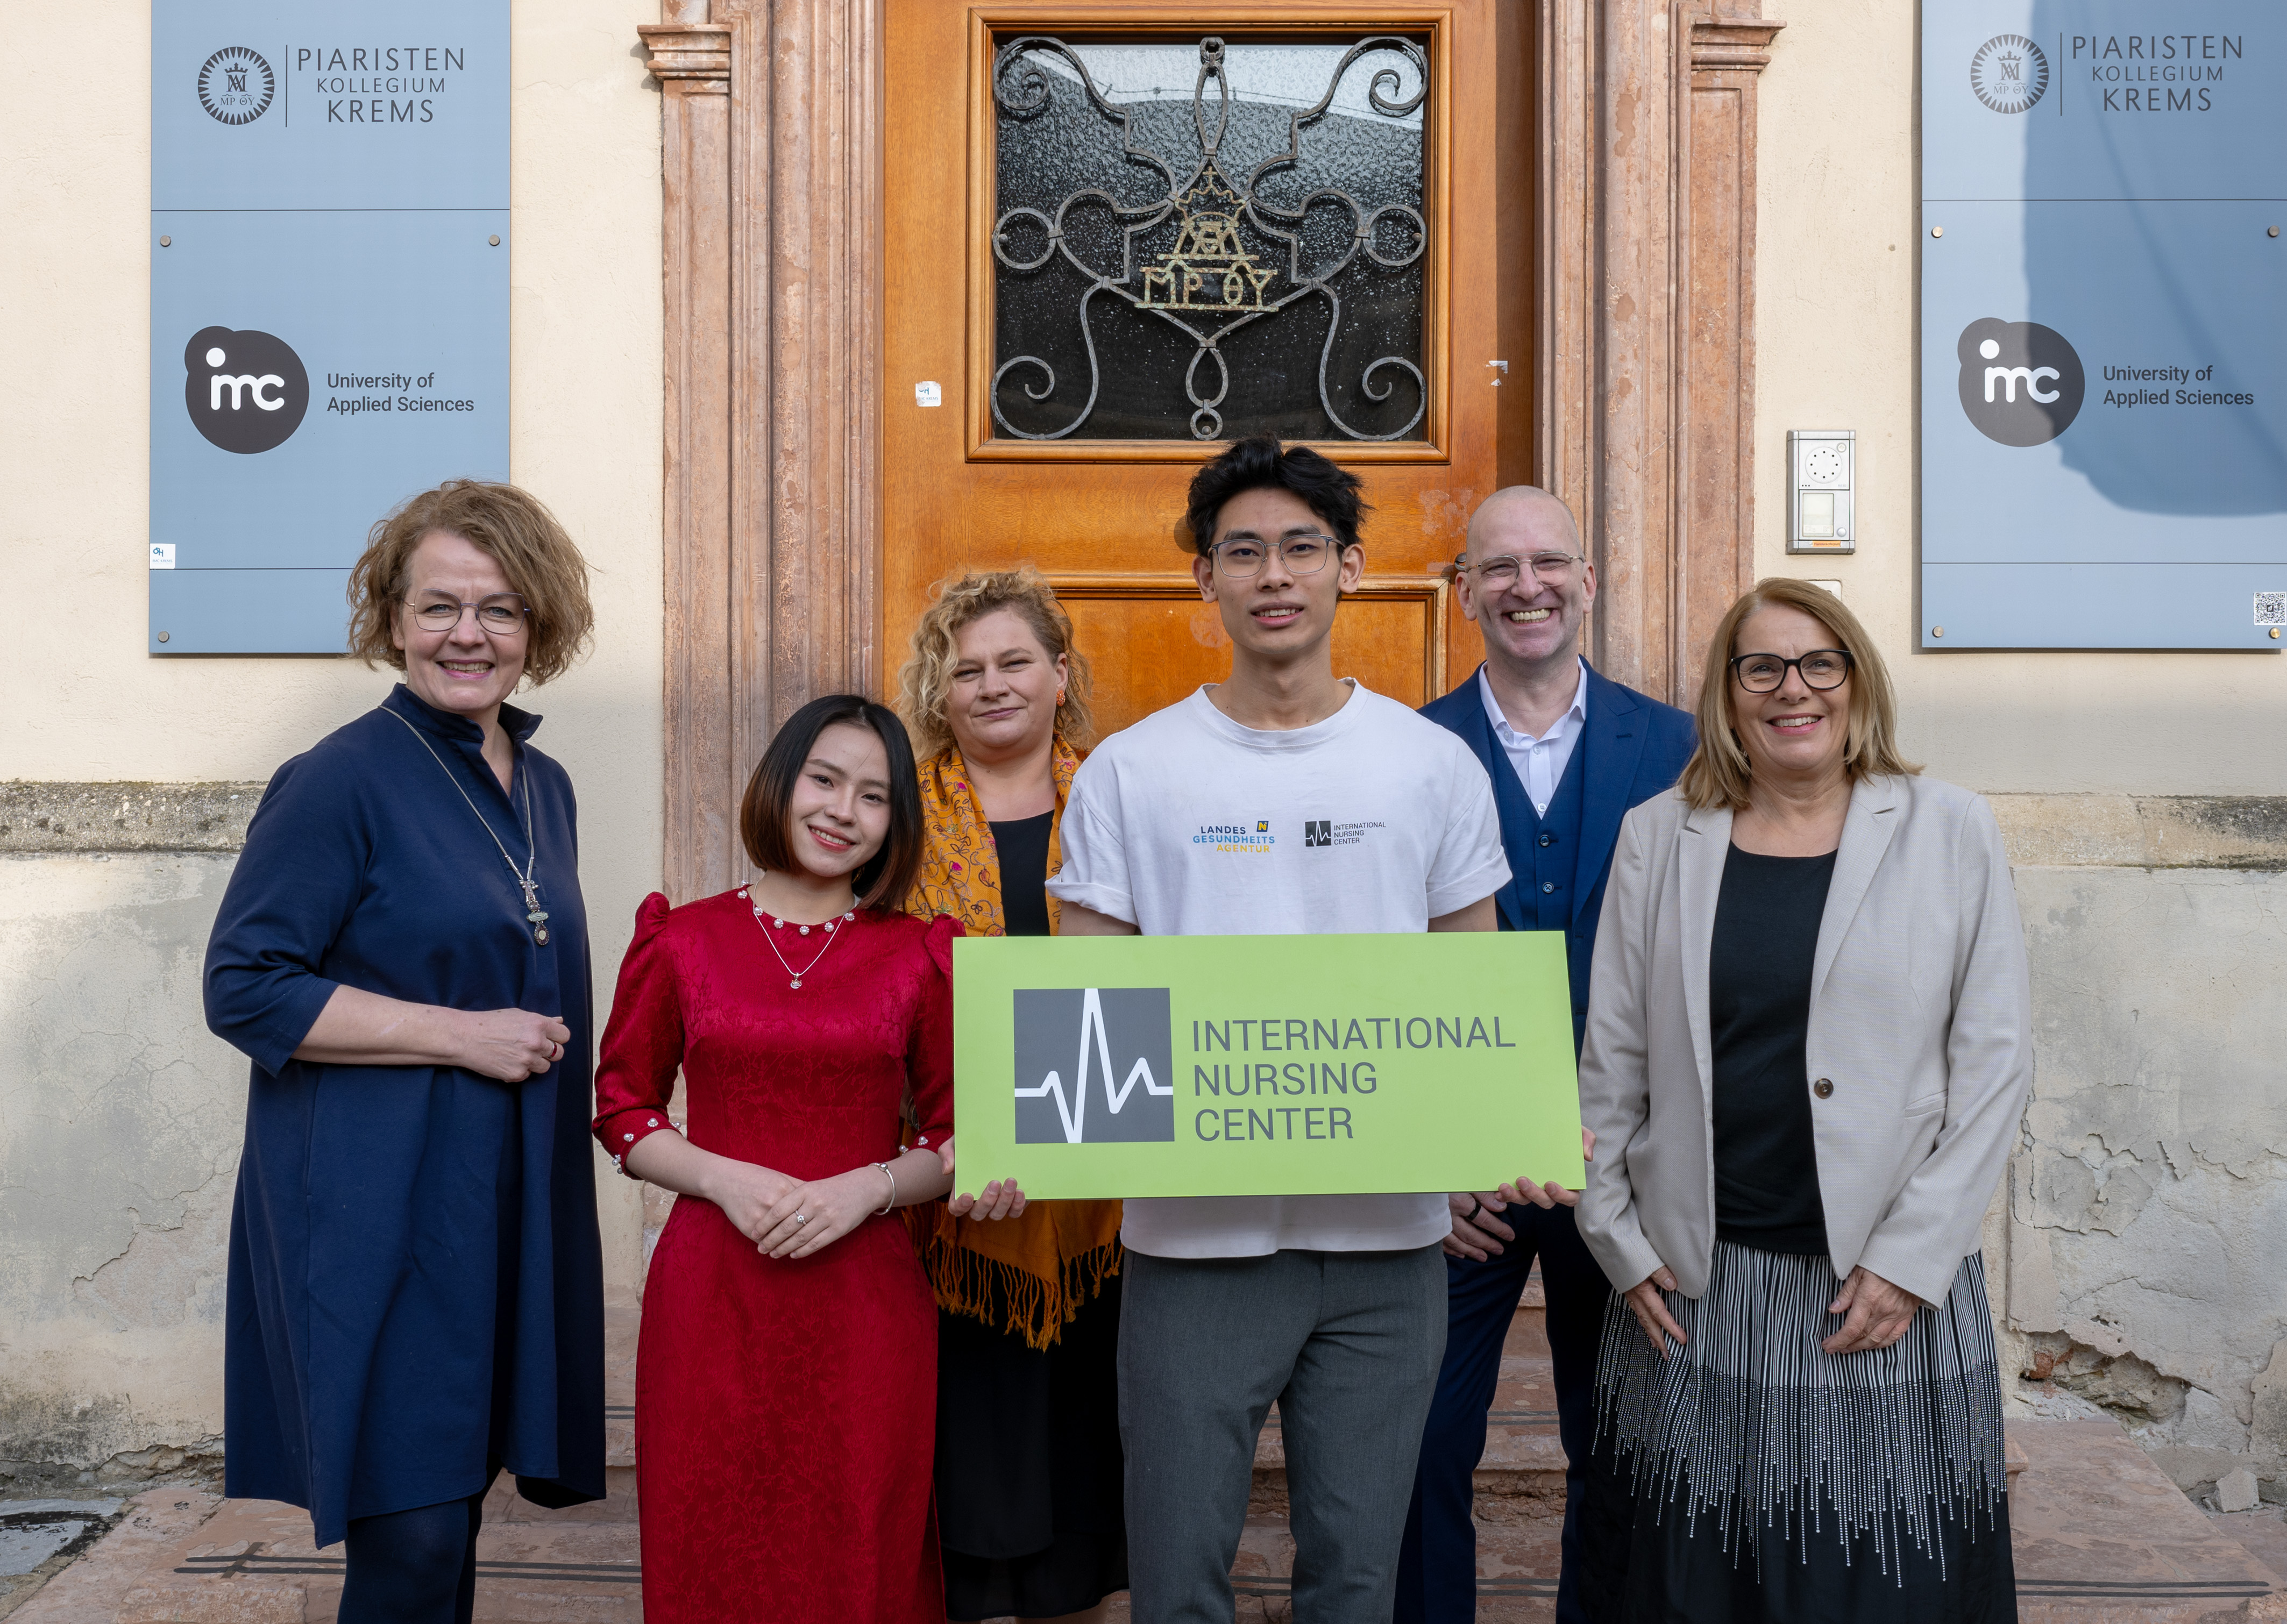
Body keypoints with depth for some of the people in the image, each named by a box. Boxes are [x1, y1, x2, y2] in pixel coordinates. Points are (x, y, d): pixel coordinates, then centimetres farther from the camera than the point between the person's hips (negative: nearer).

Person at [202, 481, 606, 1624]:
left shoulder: (544, 788, 12)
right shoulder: (344, 779, -10)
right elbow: (243, 988, -14)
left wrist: (539, 1043, 8)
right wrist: (462, 1035, -17)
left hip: (505, 1205, 7)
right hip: (374, 1213, -7)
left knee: (450, 1507, 13)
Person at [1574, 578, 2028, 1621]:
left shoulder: (1952, 835, 1)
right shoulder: (1658, 838, 5)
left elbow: (1995, 1063, -2)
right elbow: (1611, 1058, 7)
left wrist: (1913, 1258, -7)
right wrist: (1618, 1238, 2)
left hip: (1893, 1290, -1)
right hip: (1690, 1289, 1)